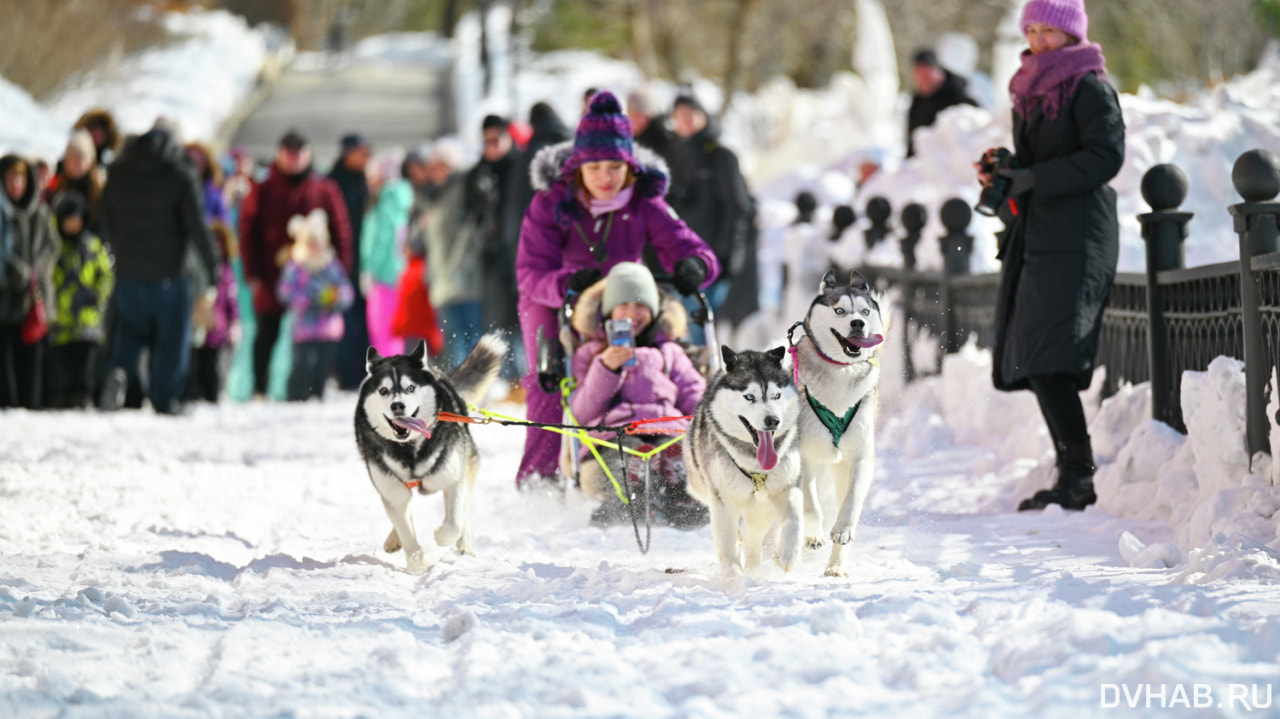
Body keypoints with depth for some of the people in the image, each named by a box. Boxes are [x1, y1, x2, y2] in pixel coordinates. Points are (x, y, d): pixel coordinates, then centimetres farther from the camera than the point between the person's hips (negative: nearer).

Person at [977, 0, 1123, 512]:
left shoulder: (1090, 87, -6)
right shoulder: (1030, 92, 19)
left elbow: (1106, 157, -16)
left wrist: (1031, 179, -16)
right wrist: (1000, 172, 6)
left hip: (1075, 243, -9)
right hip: (1033, 239, 9)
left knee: (1048, 361, -17)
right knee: (1030, 363, 5)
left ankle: (1078, 476, -14)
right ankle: (1074, 476, 11)